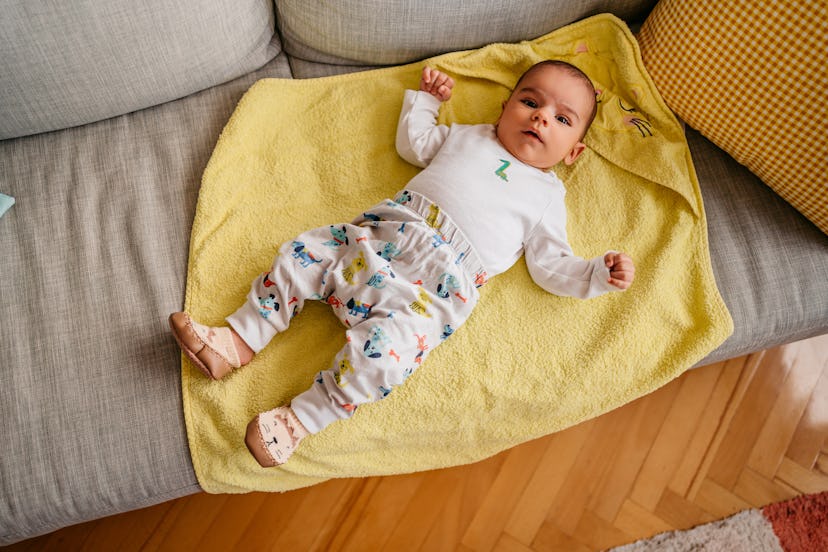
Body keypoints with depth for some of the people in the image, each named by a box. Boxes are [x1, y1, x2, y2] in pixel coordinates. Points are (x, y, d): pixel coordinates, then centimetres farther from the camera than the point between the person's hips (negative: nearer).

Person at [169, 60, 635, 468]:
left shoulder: (547, 196, 13)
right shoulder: (469, 136, 23)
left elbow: (552, 264, 7)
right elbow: (413, 143, 34)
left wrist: (598, 274, -6)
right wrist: (425, 99, 33)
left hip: (435, 287, -5)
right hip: (378, 235, 6)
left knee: (386, 344, -30)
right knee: (303, 254, -5)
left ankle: (300, 421, -16)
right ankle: (236, 344, 5)